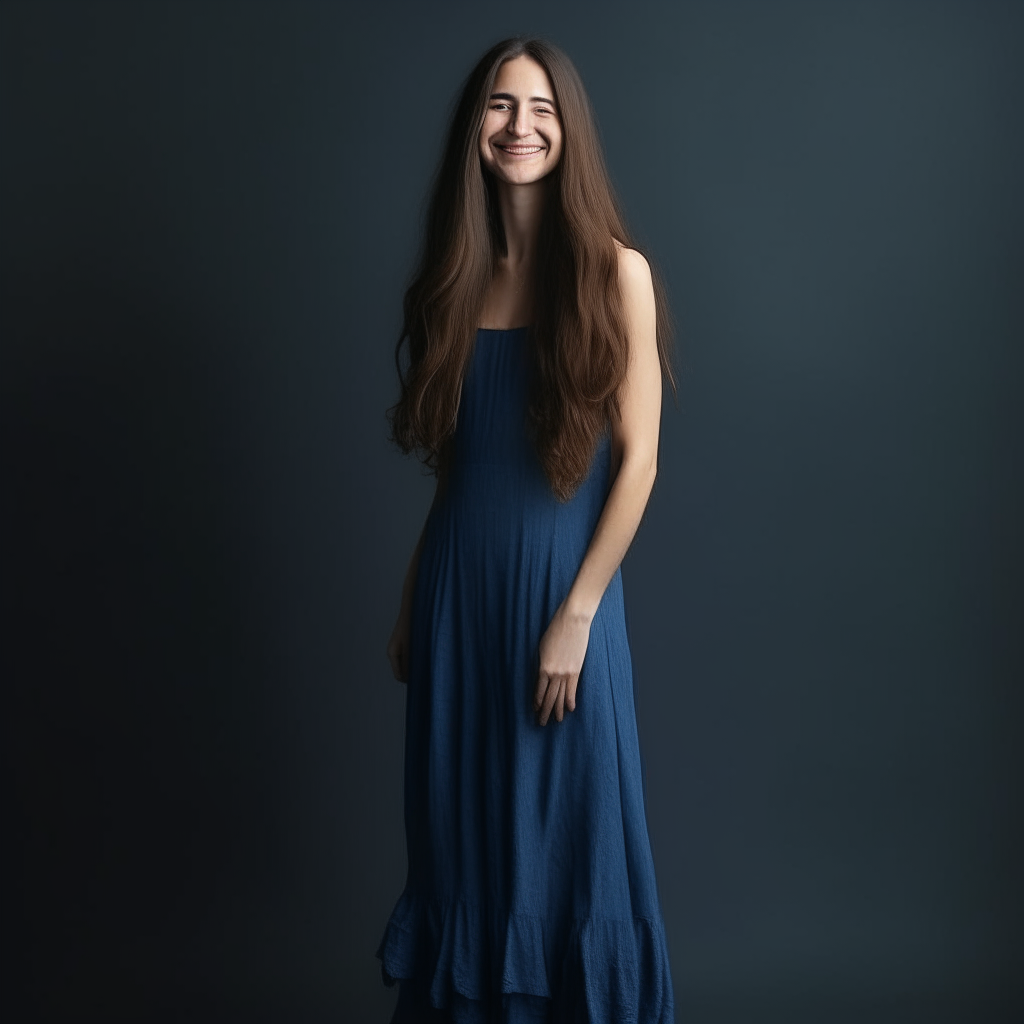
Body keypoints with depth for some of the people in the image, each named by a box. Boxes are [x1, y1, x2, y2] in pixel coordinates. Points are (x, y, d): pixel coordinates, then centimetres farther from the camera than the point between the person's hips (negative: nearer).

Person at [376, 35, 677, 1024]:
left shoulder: (615, 272, -6)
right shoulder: (456, 274, 7)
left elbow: (637, 460, -9)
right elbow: (447, 459, 11)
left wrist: (576, 614, -13)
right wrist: (411, 602, 11)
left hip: (562, 578, -4)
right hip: (457, 581, 4)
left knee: (567, 824, 6)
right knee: (459, 823, 14)